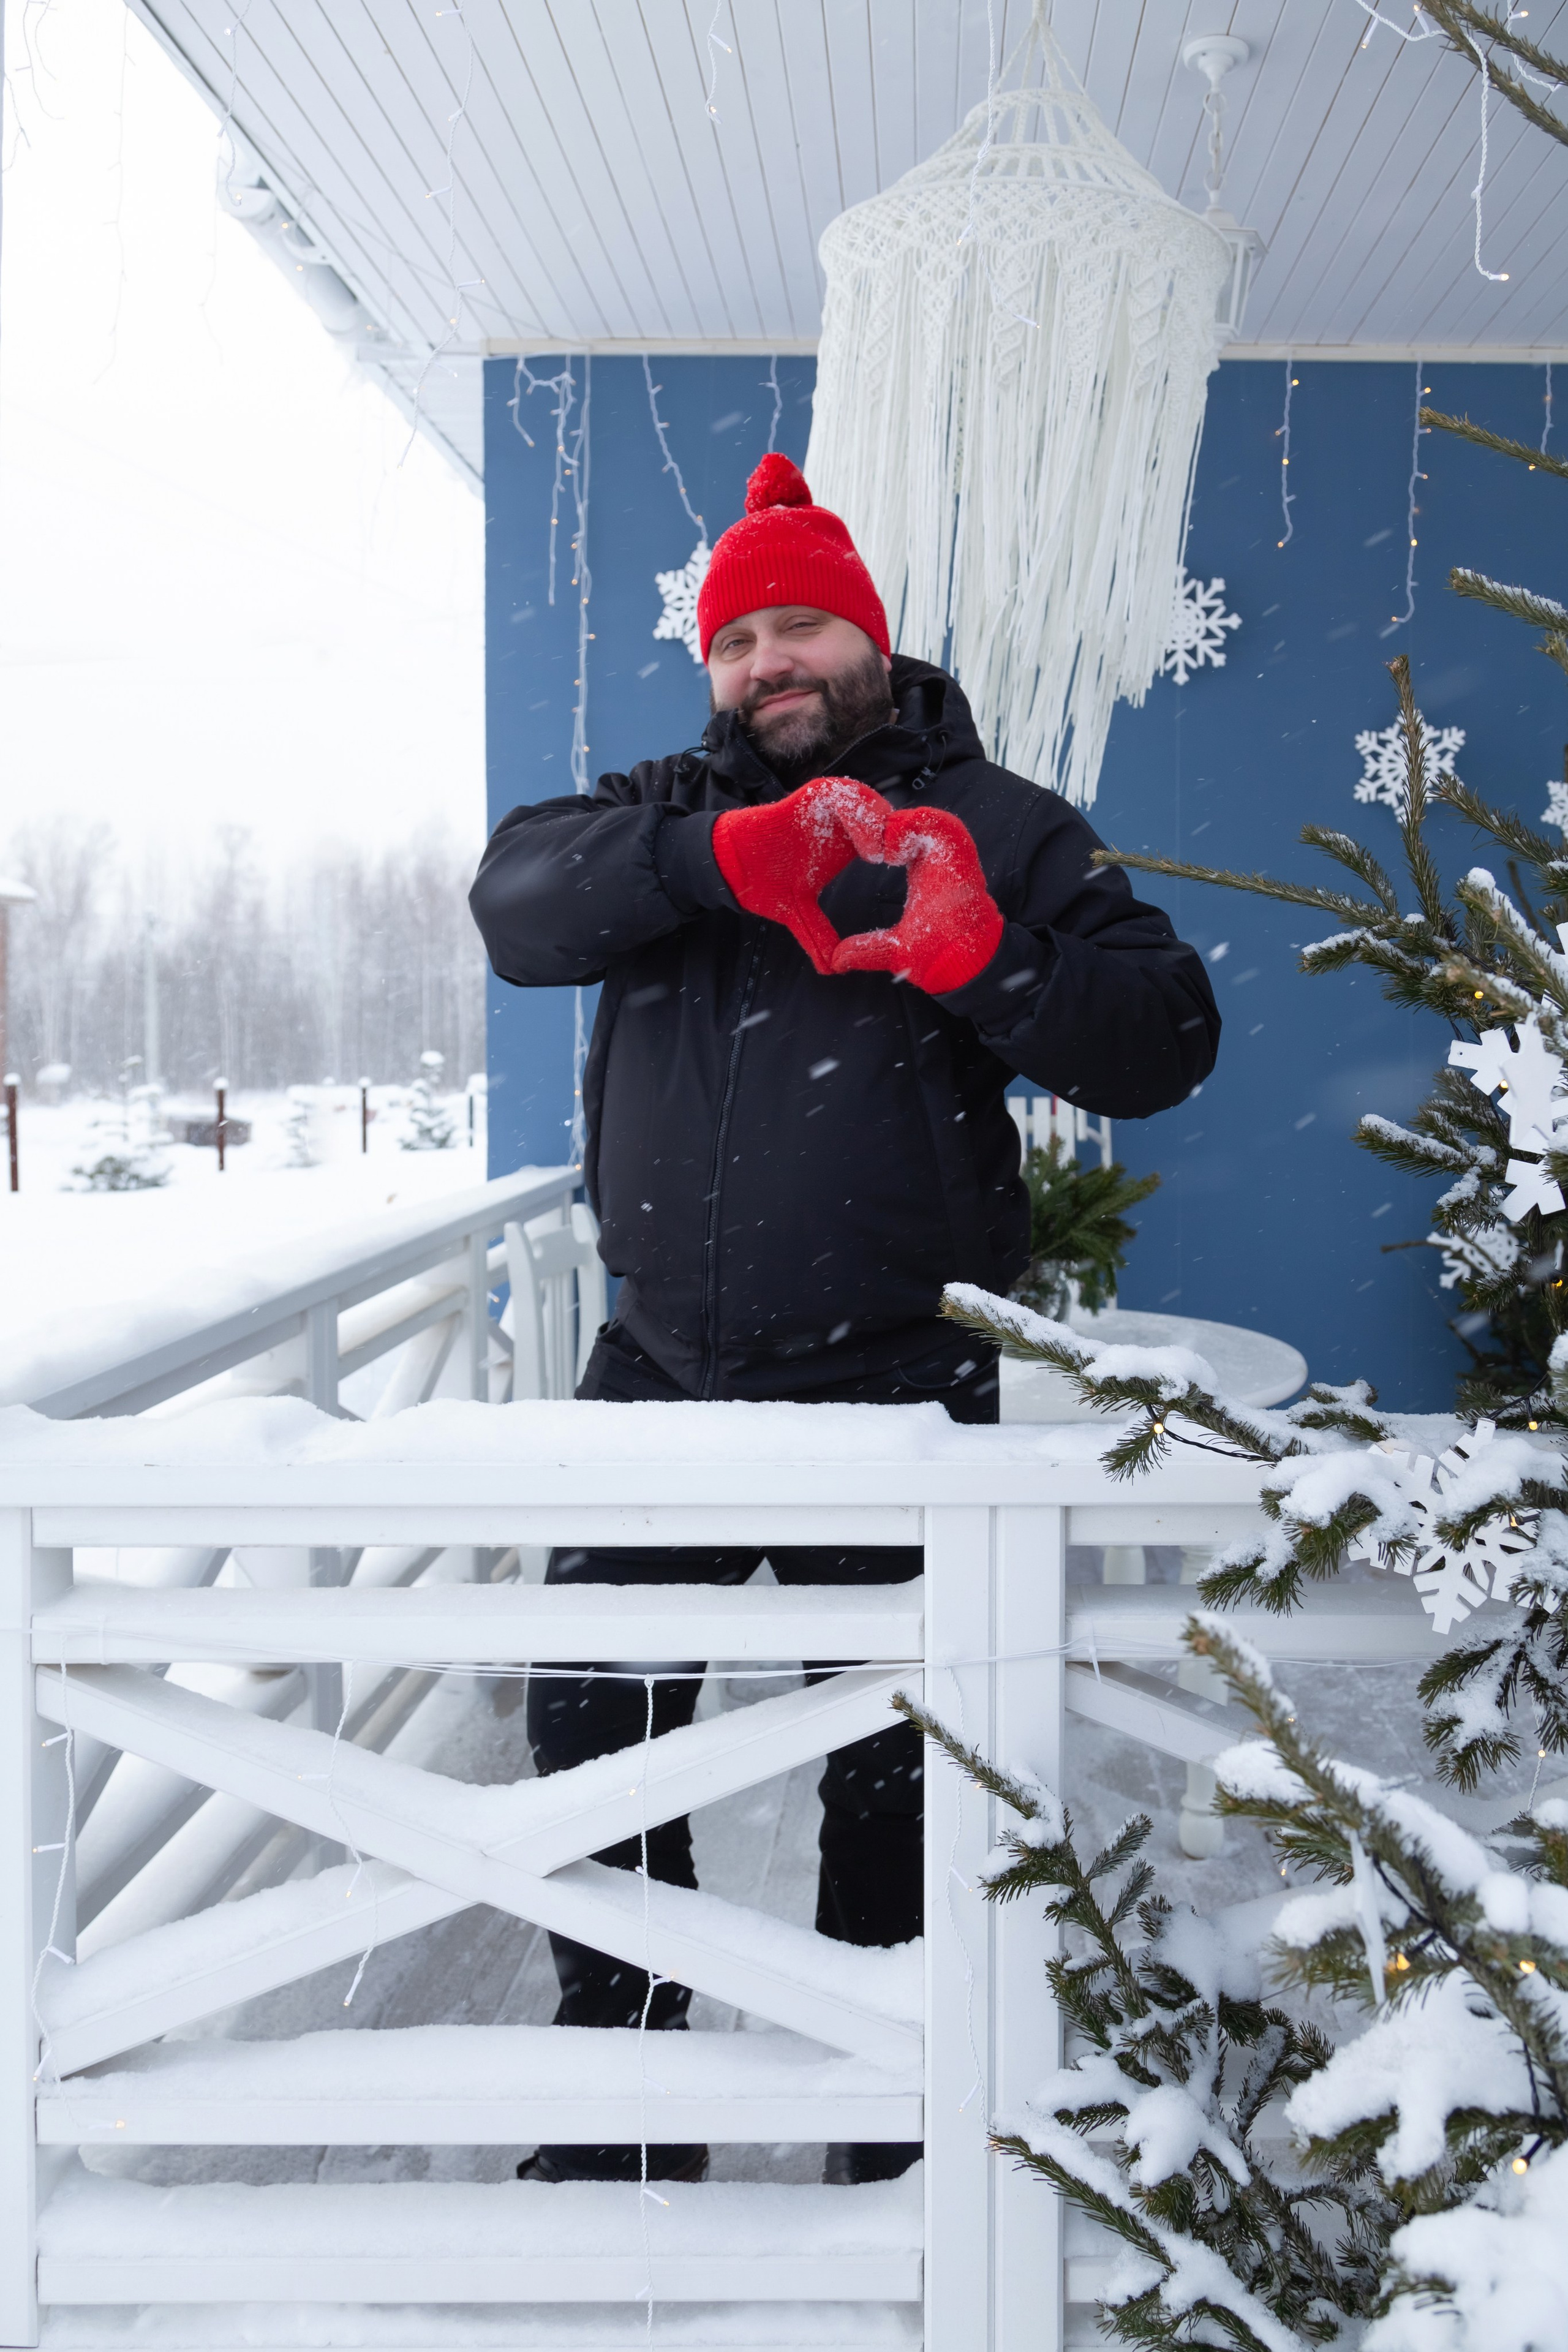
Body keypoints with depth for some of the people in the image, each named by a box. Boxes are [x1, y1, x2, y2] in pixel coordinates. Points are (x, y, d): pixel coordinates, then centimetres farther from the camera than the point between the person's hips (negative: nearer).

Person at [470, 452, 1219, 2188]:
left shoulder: (996, 827, 4)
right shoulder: (671, 808, 11)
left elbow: (1165, 1040, -5)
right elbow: (521, 899, -9)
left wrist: (988, 962, -23)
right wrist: (720, 854, -26)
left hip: (892, 1391, -2)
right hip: (660, 1370, 3)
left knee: (888, 1765, 9)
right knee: (587, 1723, 9)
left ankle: (882, 2123, 30)